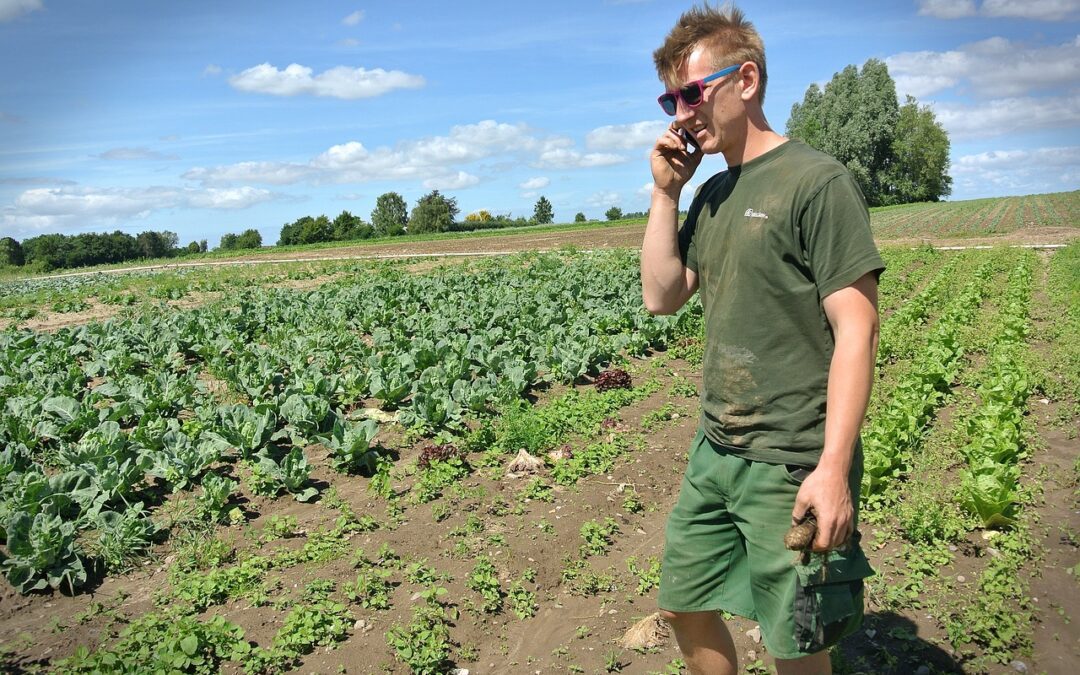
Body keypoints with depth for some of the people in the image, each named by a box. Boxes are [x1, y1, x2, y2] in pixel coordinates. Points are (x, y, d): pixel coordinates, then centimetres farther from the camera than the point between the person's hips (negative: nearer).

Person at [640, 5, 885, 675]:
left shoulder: (817, 181, -13)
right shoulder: (713, 195, 11)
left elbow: (856, 329, -17)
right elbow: (660, 297, 9)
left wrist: (834, 469, -23)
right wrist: (665, 192, 1)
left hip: (792, 466, -7)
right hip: (715, 452, 8)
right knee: (684, 606, 17)